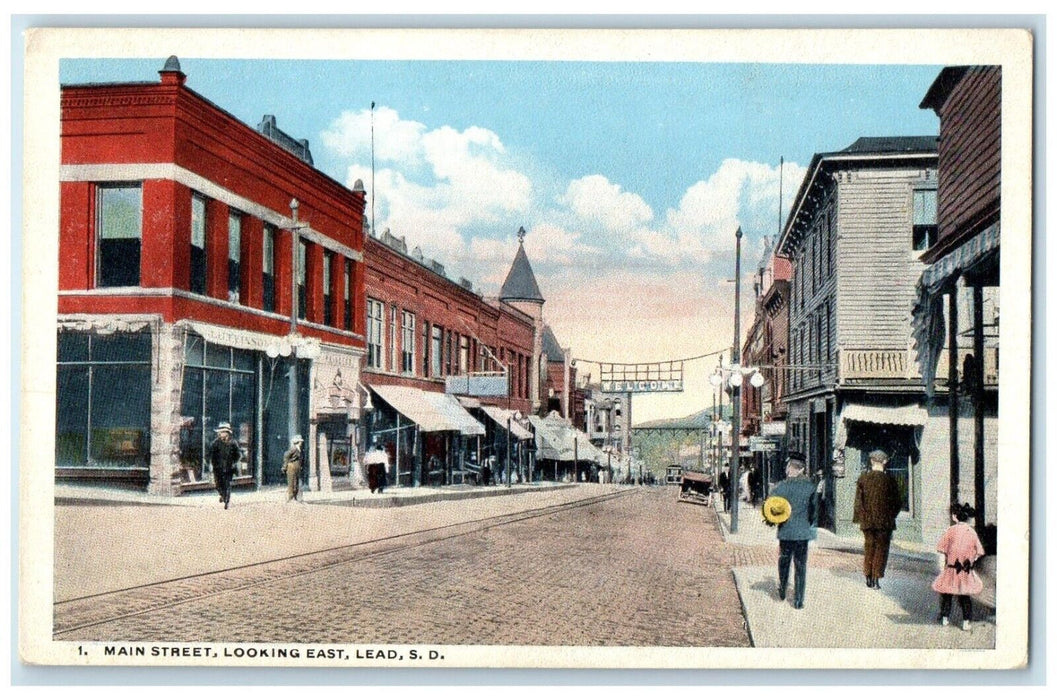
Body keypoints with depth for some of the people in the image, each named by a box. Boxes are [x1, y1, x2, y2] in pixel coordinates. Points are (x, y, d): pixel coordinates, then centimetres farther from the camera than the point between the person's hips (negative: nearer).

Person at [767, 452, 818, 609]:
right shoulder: (810, 487, -2)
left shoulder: (782, 485, -8)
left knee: (784, 562, 19)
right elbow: (814, 509, 5)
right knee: (801, 566, 6)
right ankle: (798, 600, 6)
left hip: (786, 531, -1)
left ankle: (782, 591, 28)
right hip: (803, 532, 1)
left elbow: (768, 504, -12)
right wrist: (813, 526, 18)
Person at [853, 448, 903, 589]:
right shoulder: (889, 479, -8)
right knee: (881, 548, 6)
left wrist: (859, 518, 7)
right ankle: (876, 579, 1)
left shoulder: (863, 477, -2)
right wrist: (891, 515, 15)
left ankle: (868, 577, 15)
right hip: (884, 520, -2)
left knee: (869, 547, 15)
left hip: (867, 520, 2)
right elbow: (898, 502, -2)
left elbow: (858, 500, -1)